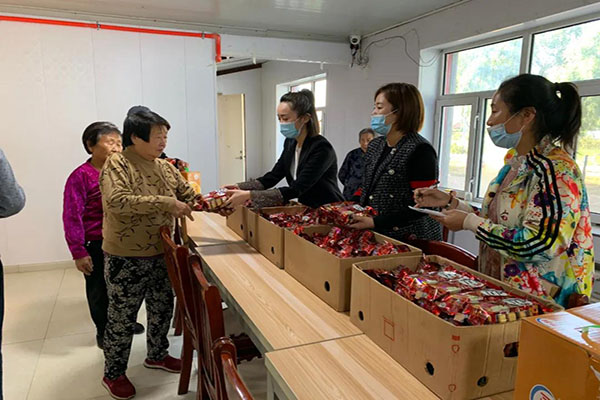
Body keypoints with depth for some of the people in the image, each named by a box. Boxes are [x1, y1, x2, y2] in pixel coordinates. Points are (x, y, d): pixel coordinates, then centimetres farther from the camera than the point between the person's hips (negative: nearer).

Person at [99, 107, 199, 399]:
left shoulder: (165, 168, 6)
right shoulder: (116, 165, -15)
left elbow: (191, 196, 11)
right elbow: (118, 201, -31)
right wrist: (167, 203, -30)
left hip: (160, 255, 7)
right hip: (126, 260, -7)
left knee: (162, 308, 20)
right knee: (122, 318, 9)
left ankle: (157, 355, 44)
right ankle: (113, 374, 30)